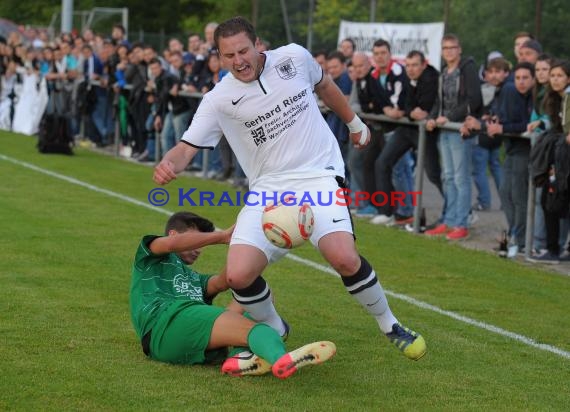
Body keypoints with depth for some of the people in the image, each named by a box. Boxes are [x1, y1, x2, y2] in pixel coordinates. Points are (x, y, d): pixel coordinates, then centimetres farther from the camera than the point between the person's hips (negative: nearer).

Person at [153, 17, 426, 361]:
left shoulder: (294, 57, -1)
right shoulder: (218, 100, -5)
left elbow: (324, 85, 20)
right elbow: (186, 149, -7)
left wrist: (355, 123, 32)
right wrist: (168, 165, -31)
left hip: (320, 174, -1)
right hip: (268, 189, 1)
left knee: (343, 257, -26)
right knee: (238, 275, -17)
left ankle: (390, 326, 1)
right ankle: (274, 330, 16)